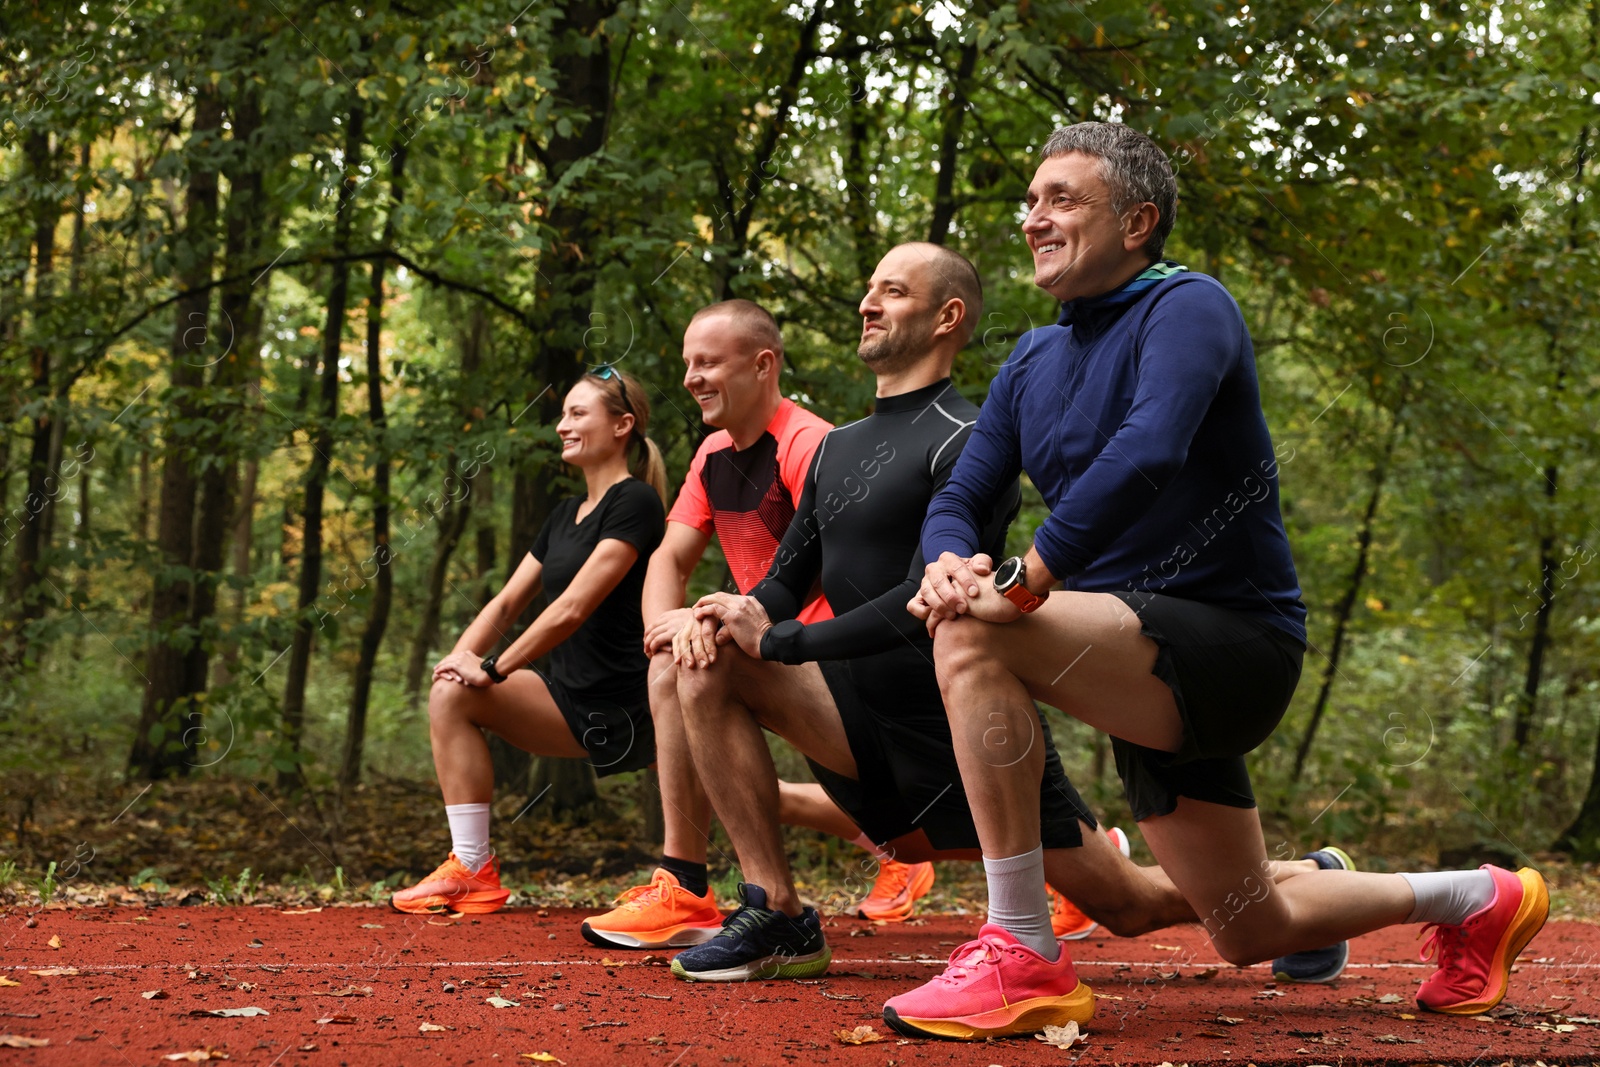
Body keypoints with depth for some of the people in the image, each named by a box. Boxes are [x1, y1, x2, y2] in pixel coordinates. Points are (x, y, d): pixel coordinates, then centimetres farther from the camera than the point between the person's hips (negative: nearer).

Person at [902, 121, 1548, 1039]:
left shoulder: (1186, 308, -12)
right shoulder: (1033, 362, 13)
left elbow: (1147, 453, -30)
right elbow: (959, 502, 9)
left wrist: (1022, 583, -34)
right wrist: (949, 561, -16)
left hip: (1231, 642, -9)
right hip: (1156, 676, 9)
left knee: (975, 635, -30)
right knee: (1253, 935, 18)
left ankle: (1023, 956, -27)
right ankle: (1477, 903, 41)